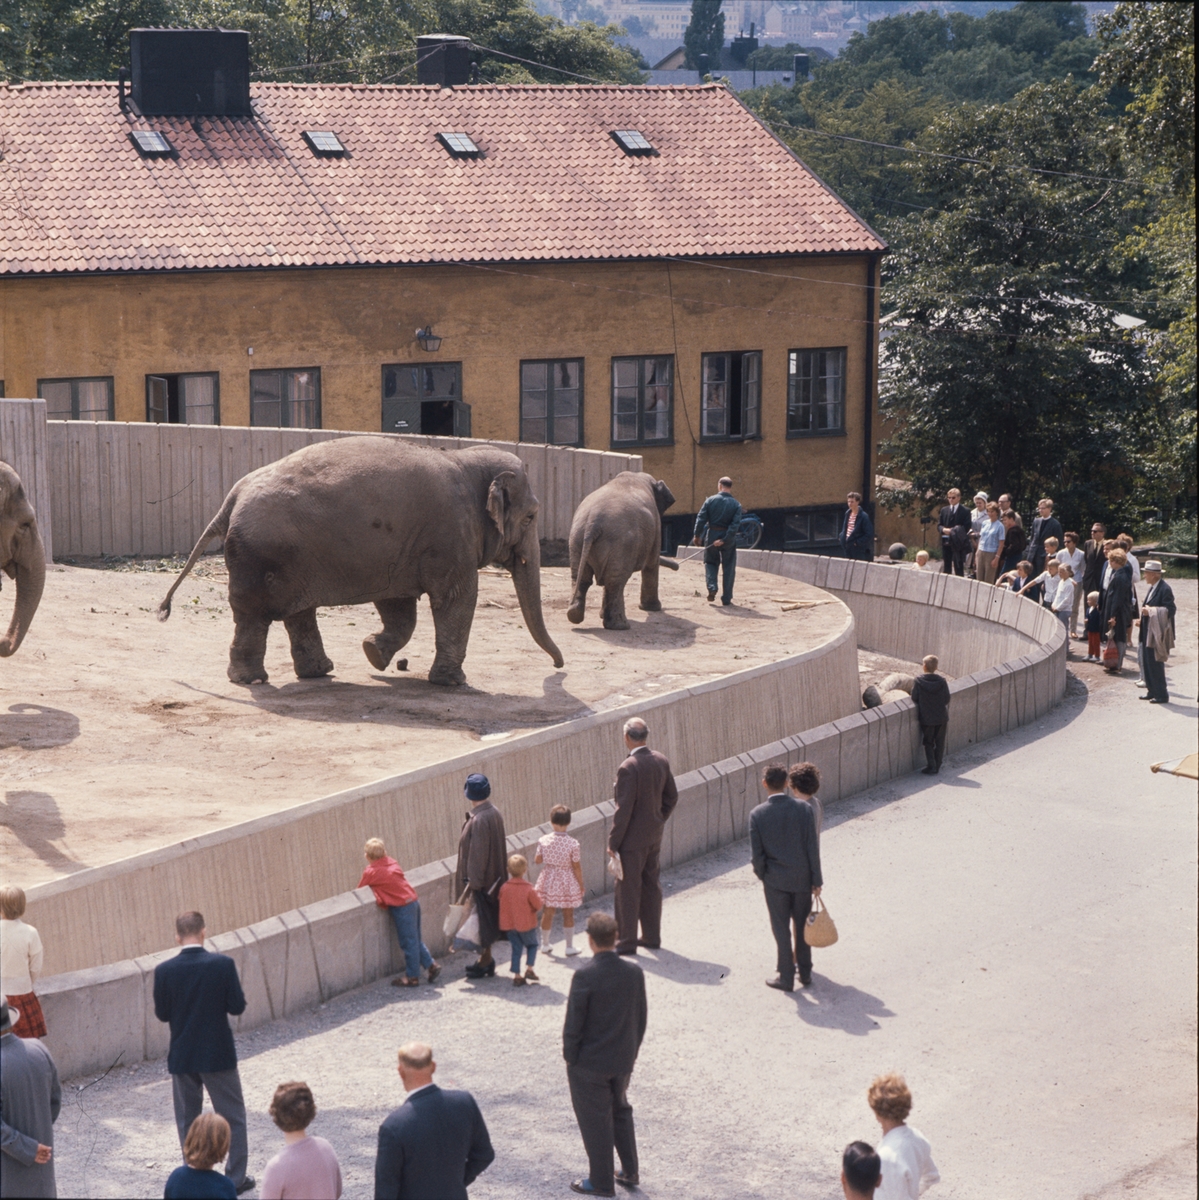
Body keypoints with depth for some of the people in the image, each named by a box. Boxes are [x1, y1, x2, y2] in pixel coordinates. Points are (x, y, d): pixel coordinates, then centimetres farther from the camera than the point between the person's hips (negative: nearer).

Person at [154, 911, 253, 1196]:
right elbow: (238, 1007, -11)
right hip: (218, 1054, -1)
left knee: (187, 1119, 15)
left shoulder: (164, 971, -11)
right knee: (232, 1116, 13)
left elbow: (162, 1013, -3)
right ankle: (236, 1177, 15)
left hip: (182, 1057, 1)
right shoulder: (223, 964, -15)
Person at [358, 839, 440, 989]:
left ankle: (412, 976, 9)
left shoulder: (371, 872, -10)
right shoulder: (392, 863, 9)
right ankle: (430, 965, 21)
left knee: (408, 943, 1)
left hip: (402, 907, -7)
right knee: (415, 940, 20)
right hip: (413, 902, 7)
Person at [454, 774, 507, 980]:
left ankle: (485, 961, 13)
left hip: (481, 878, -9)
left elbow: (478, 853, -24)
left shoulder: (479, 820, -25)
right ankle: (485, 959, 27)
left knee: (482, 918, 3)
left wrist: (472, 882, -20)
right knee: (487, 918, 17)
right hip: (493, 875, 9)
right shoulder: (494, 812, 3)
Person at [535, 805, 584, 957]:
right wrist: (581, 885, -1)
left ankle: (545, 944, 28)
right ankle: (570, 947, 17)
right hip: (567, 882, -2)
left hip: (549, 881, 2)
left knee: (548, 913, 16)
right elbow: (576, 867, -12)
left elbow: (538, 860, 0)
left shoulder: (544, 841, -12)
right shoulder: (572, 844, -19)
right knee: (568, 914, 11)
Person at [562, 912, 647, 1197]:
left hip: (589, 1064, -5)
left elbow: (573, 1023, -18)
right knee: (621, 1112, 24)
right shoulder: (634, 972, -6)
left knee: (595, 1121, 9)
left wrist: (570, 1056, -4)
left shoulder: (585, 976, -22)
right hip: (623, 1061, 5)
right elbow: (641, 1017, 3)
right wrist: (631, 1051, 15)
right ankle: (630, 1172, 31)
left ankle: (602, 1182, 19)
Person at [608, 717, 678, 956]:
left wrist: (613, 842, -14)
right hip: (654, 837, 8)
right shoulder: (661, 761, 0)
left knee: (628, 890, 3)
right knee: (651, 885, 17)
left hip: (633, 838, -8)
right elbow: (671, 797, 9)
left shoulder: (629, 768, -23)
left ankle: (627, 941, 9)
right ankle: (652, 936, 25)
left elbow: (624, 809, -22)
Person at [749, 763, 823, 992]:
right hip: (802, 878, 2)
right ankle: (805, 973, 26)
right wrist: (817, 880, 0)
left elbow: (756, 854, -10)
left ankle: (786, 977, 13)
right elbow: (813, 847, -8)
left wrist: (762, 876, 8)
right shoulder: (804, 809, -10)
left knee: (781, 930, 8)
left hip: (775, 880, -2)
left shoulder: (758, 815, -13)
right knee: (802, 926, 17)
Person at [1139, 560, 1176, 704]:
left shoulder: (1165, 589, -17)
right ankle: (1152, 691, 22)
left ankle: (1162, 695, 2)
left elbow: (1170, 610, -21)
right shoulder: (1152, 588, 12)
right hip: (1148, 631, 10)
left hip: (1157, 632, -10)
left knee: (1155, 663, -6)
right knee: (1146, 663, 13)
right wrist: (1145, 610, 8)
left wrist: (1151, 611, -21)